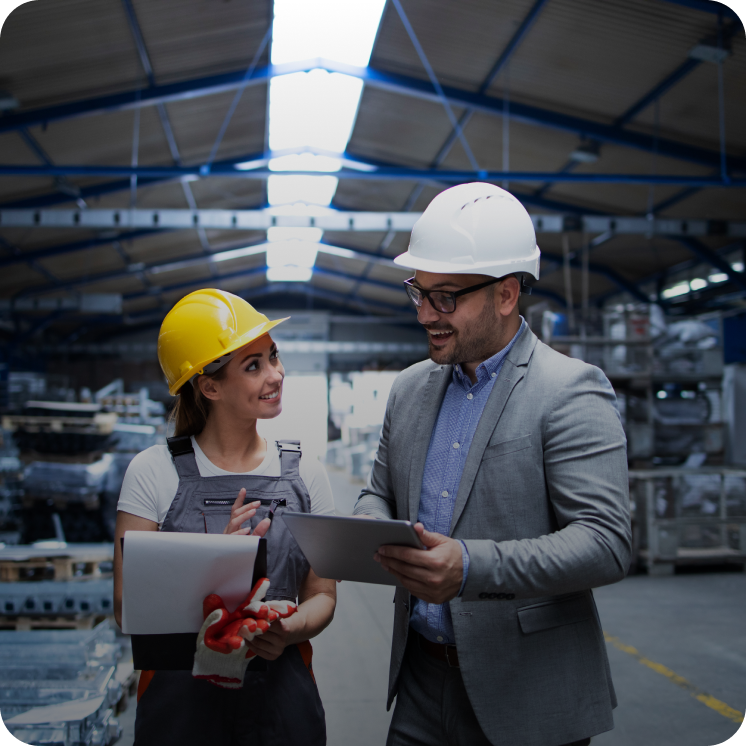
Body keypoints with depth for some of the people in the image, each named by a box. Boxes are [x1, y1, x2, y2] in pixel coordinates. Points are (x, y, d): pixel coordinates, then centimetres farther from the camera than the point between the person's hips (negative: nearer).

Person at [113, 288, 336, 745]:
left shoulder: (305, 475, 1)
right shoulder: (154, 473, -7)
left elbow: (322, 594, 4)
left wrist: (290, 630, -17)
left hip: (282, 691, 2)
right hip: (180, 693, -2)